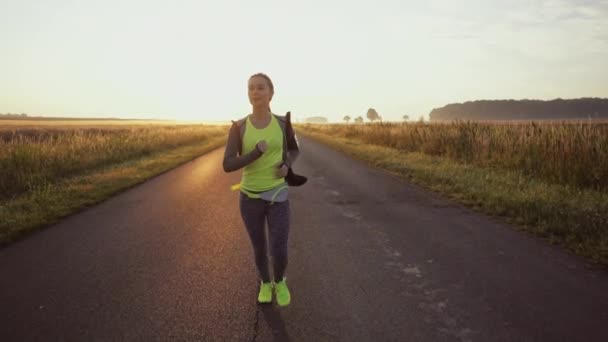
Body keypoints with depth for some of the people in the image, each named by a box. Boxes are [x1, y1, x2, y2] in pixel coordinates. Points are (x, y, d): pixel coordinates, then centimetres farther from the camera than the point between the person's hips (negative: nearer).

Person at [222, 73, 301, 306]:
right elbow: (227, 165, -14)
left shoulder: (283, 122, -4)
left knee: (279, 253, -4)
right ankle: (265, 283, 44)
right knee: (259, 248, 15)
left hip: (278, 196, 0)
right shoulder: (238, 127, -8)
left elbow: (294, 150, 14)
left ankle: (280, 281, 31)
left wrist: (287, 166, -8)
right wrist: (258, 151, -23)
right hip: (250, 197, 0)